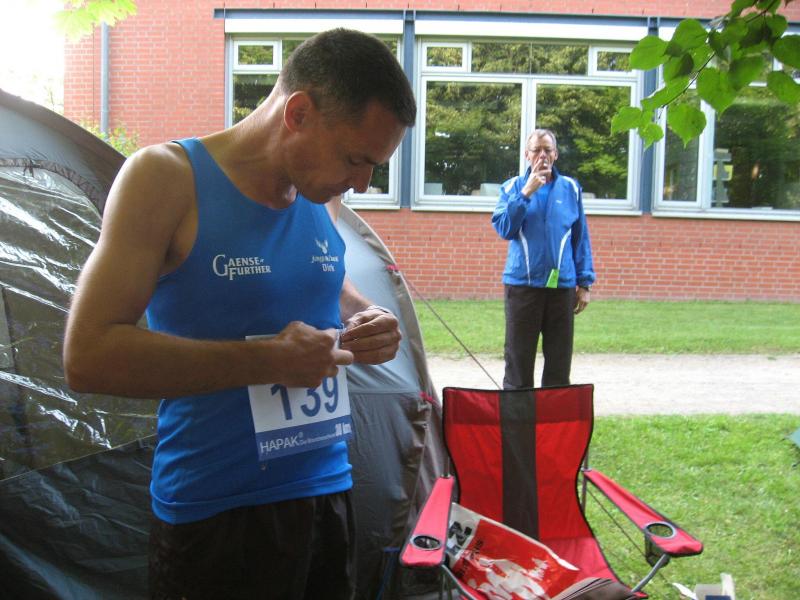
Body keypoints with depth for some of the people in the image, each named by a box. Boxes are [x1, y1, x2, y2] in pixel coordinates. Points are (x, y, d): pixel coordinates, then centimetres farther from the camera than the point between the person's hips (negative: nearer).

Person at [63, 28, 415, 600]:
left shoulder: (320, 195, 4)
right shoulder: (166, 177, -13)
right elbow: (87, 355, -19)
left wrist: (368, 321, -2)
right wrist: (265, 360, -23)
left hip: (328, 490, 6)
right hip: (216, 517, -6)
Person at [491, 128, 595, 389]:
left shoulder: (570, 188, 9)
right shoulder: (513, 187, 6)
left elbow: (581, 238, 10)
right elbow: (503, 228, -7)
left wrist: (585, 283, 6)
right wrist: (526, 193, -14)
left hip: (562, 285, 2)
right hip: (522, 284, -1)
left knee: (559, 361, 7)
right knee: (518, 361, 3)